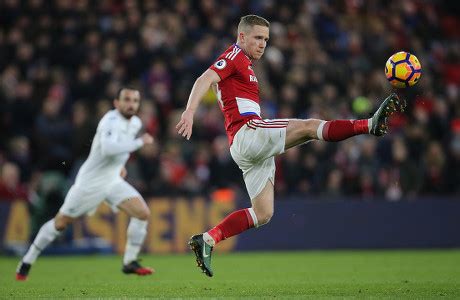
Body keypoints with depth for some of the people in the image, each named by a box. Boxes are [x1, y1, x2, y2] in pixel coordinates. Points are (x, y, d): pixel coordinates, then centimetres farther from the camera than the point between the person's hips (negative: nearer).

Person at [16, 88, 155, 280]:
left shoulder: (135, 123, 3)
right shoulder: (111, 120, -22)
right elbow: (107, 148, -42)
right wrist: (140, 142, -35)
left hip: (114, 181, 7)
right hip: (90, 182, -7)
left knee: (143, 213, -12)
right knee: (60, 222, 3)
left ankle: (130, 263, -1)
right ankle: (27, 262, 19)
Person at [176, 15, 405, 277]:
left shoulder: (244, 66, 28)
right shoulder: (235, 56, -1)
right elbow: (205, 80, -17)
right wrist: (190, 112, -33)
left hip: (252, 151, 10)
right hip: (248, 133, -10)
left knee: (263, 214, 5)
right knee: (310, 126, -22)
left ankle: (207, 240, 2)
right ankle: (372, 124, -34)